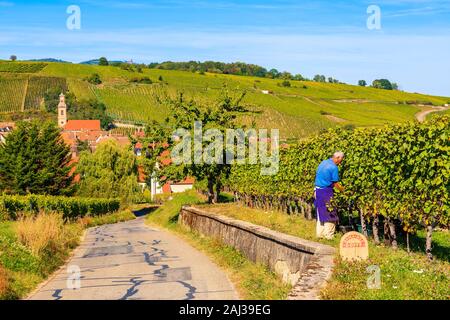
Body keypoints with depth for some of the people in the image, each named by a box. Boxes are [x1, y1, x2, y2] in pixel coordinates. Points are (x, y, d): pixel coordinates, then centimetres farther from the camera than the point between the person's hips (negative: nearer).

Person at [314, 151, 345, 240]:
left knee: (320, 213, 15)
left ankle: (320, 233, 19)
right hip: (326, 192, -8)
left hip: (317, 190, 8)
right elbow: (336, 184, -12)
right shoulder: (334, 167, -15)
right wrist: (344, 190, 1)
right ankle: (329, 235, 4)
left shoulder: (323, 162, 10)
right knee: (329, 214, 2)